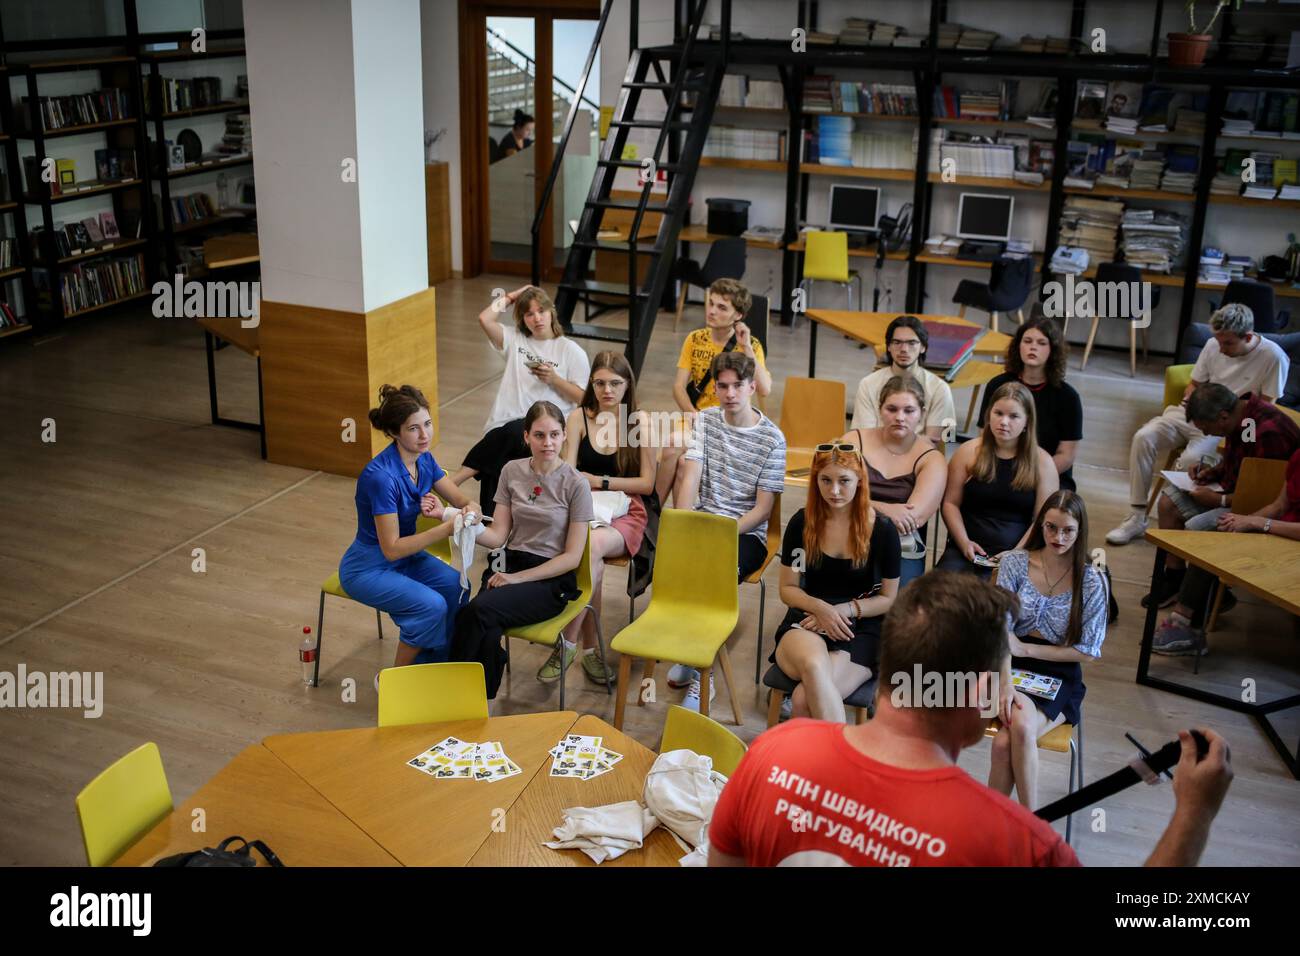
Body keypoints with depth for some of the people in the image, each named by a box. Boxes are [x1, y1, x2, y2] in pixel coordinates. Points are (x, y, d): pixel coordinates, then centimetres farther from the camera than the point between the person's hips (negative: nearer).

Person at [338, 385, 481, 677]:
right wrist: (446, 529, -34)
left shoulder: (424, 459, -5)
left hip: (406, 555, 7)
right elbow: (391, 548, -27)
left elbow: (463, 501, 0)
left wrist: (470, 510, -25)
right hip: (368, 568, -7)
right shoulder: (381, 475, -29)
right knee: (432, 605, -26)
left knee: (457, 587, -18)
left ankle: (428, 665, 2)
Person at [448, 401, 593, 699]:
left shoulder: (575, 484, -6)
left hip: (552, 578, -3)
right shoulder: (512, 471, 6)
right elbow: (498, 536, 5)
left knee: (478, 610, -30)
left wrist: (519, 578, -13)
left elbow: (572, 557, -6)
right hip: (509, 563, 3)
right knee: (488, 635, -30)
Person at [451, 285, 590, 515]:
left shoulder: (571, 350, 11)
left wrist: (554, 379, -7)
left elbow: (583, 398, 7)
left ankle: (456, 479, -29)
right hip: (507, 429, 3)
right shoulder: (515, 339, 19)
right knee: (496, 466, -27)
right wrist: (511, 297, 13)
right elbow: (484, 319, 2)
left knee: (511, 432, -35)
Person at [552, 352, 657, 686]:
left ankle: (567, 643, -25)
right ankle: (589, 648, -18)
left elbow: (647, 483, 1)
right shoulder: (579, 417, 6)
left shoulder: (640, 421, 2)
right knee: (591, 559, -33)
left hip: (627, 512, -1)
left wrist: (599, 481, -5)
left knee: (592, 545, -35)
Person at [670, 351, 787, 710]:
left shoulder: (772, 438, -4)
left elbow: (763, 508, -6)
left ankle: (699, 672, -14)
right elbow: (690, 479, -3)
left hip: (747, 532, -3)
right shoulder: (705, 421, 7)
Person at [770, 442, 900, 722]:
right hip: (807, 619, 1)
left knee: (804, 699, -32)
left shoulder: (882, 529, -1)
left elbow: (889, 599, 7)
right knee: (814, 664, -39)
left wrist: (845, 610, -10)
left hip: (861, 629, -1)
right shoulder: (802, 523, 4)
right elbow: (788, 588, 10)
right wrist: (820, 607, -11)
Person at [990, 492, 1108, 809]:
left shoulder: (1092, 581, -3)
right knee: (1009, 737, -30)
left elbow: (1087, 652, 0)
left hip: (1060, 676, -1)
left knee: (1020, 728, -30)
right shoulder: (1014, 563, -1)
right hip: (1013, 667, 1)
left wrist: (1025, 648, -7)